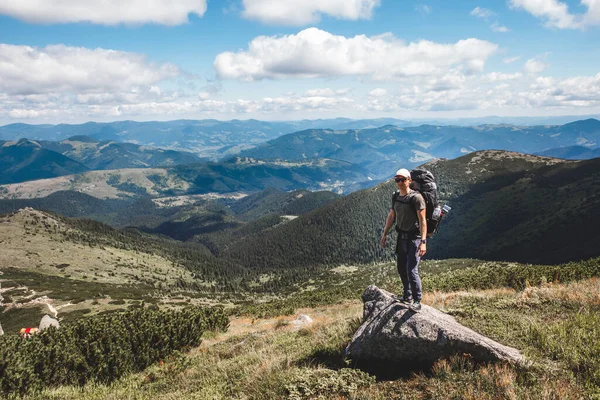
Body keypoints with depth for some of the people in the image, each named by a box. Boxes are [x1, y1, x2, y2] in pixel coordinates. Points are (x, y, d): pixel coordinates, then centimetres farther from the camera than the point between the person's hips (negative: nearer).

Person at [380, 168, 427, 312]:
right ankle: (407, 296, 30)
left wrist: (423, 242, -25)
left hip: (415, 237, -7)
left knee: (411, 270, -13)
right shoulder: (395, 197, 7)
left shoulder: (416, 197, -16)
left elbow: (423, 220, -19)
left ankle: (417, 301, 0)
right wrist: (384, 234, 17)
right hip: (402, 236, 8)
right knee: (401, 268, 13)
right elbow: (391, 216, 17)